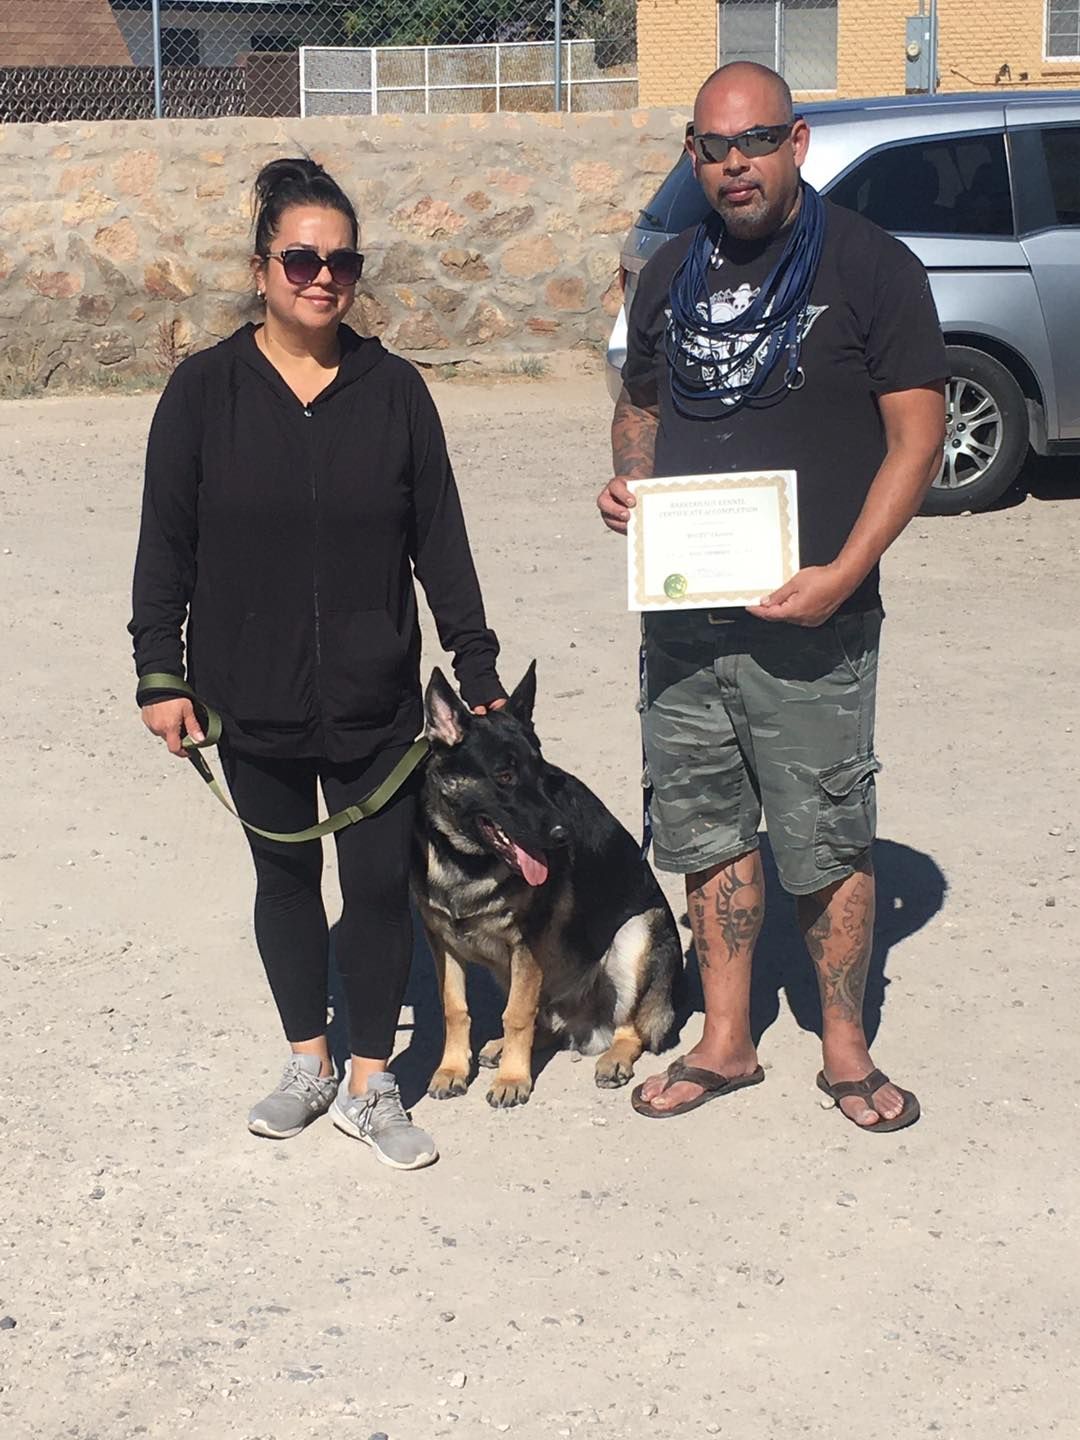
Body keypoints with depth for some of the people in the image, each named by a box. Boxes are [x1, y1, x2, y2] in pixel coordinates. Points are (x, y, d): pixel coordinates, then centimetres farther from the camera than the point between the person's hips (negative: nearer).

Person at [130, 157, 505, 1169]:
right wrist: (160, 673, -5)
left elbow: (439, 542, 3)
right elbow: (166, 544, 0)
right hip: (253, 699, 0)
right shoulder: (205, 390, -3)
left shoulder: (393, 390, 0)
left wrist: (477, 669, 2)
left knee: (380, 882, 2)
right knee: (285, 875, 14)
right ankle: (308, 1062, 30)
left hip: (375, 697, 0)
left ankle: (369, 1084, 17)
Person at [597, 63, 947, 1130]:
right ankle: (725, 1042, 26)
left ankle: (845, 1048, 19)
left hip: (808, 617, -5)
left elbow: (917, 434, -8)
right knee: (707, 832, 12)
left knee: (827, 843, 2)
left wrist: (841, 573, -18)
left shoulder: (870, 268, -5)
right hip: (680, 612, 5)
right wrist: (627, 481, 0)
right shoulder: (672, 273, 11)